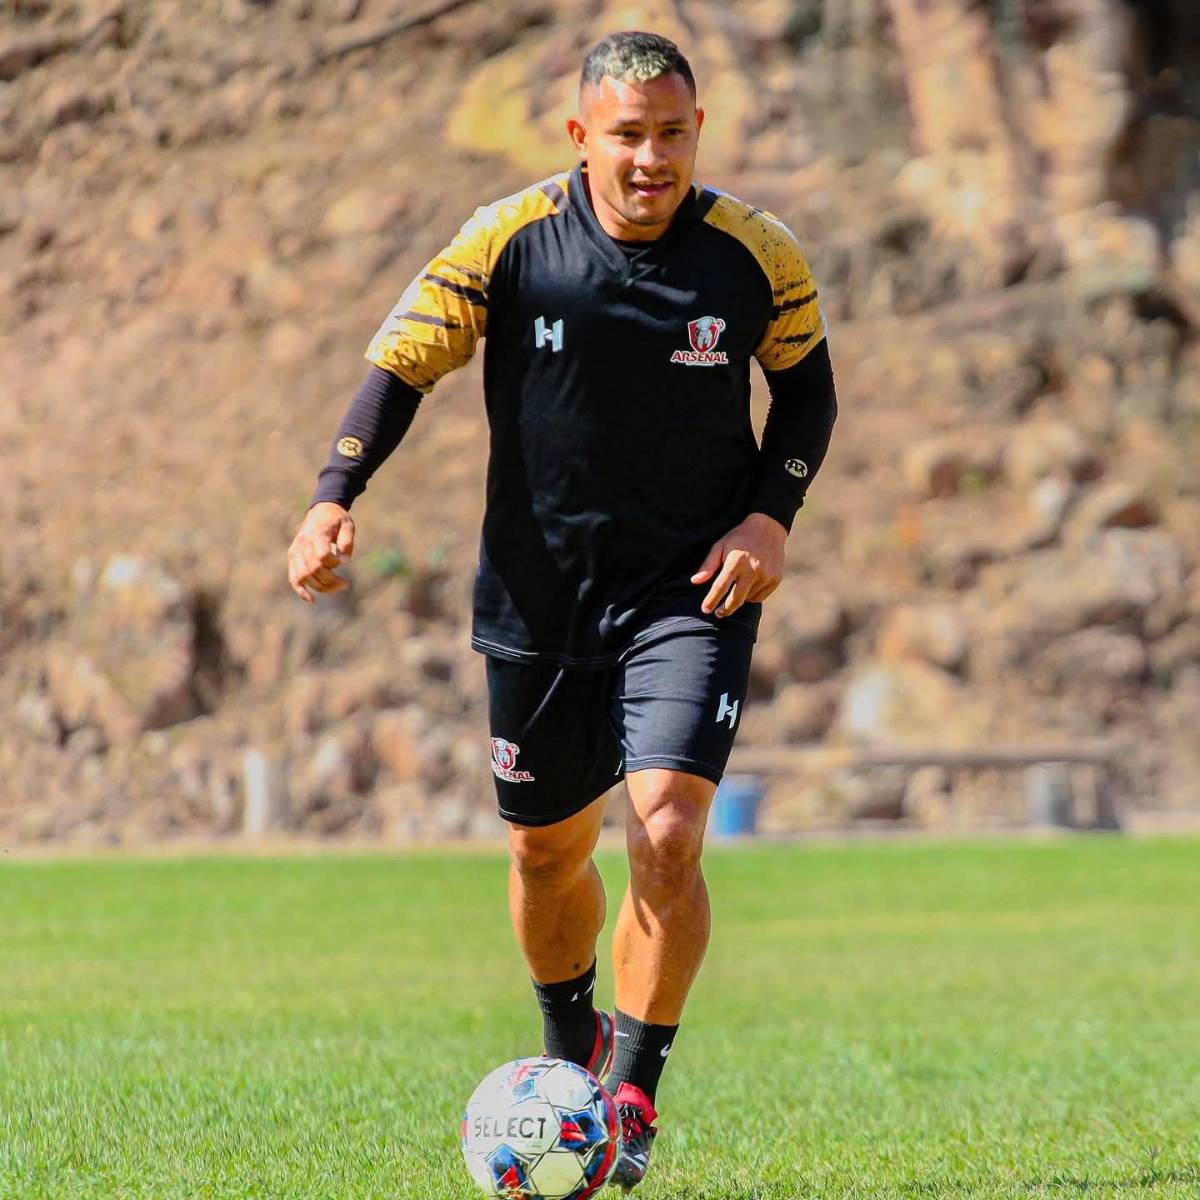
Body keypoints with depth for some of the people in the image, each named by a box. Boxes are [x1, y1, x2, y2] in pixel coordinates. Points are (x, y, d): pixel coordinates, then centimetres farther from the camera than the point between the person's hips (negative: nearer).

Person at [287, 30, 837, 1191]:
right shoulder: (507, 242, -11)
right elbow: (401, 363, -5)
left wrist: (771, 516, -7)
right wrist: (331, 503, -18)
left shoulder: (755, 257, -9)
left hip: (689, 594, -1)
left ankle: (633, 1092, -2)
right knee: (547, 852, 14)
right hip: (539, 597, 1)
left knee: (666, 835, -18)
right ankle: (568, 1048, 42)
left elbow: (807, 387, 8)